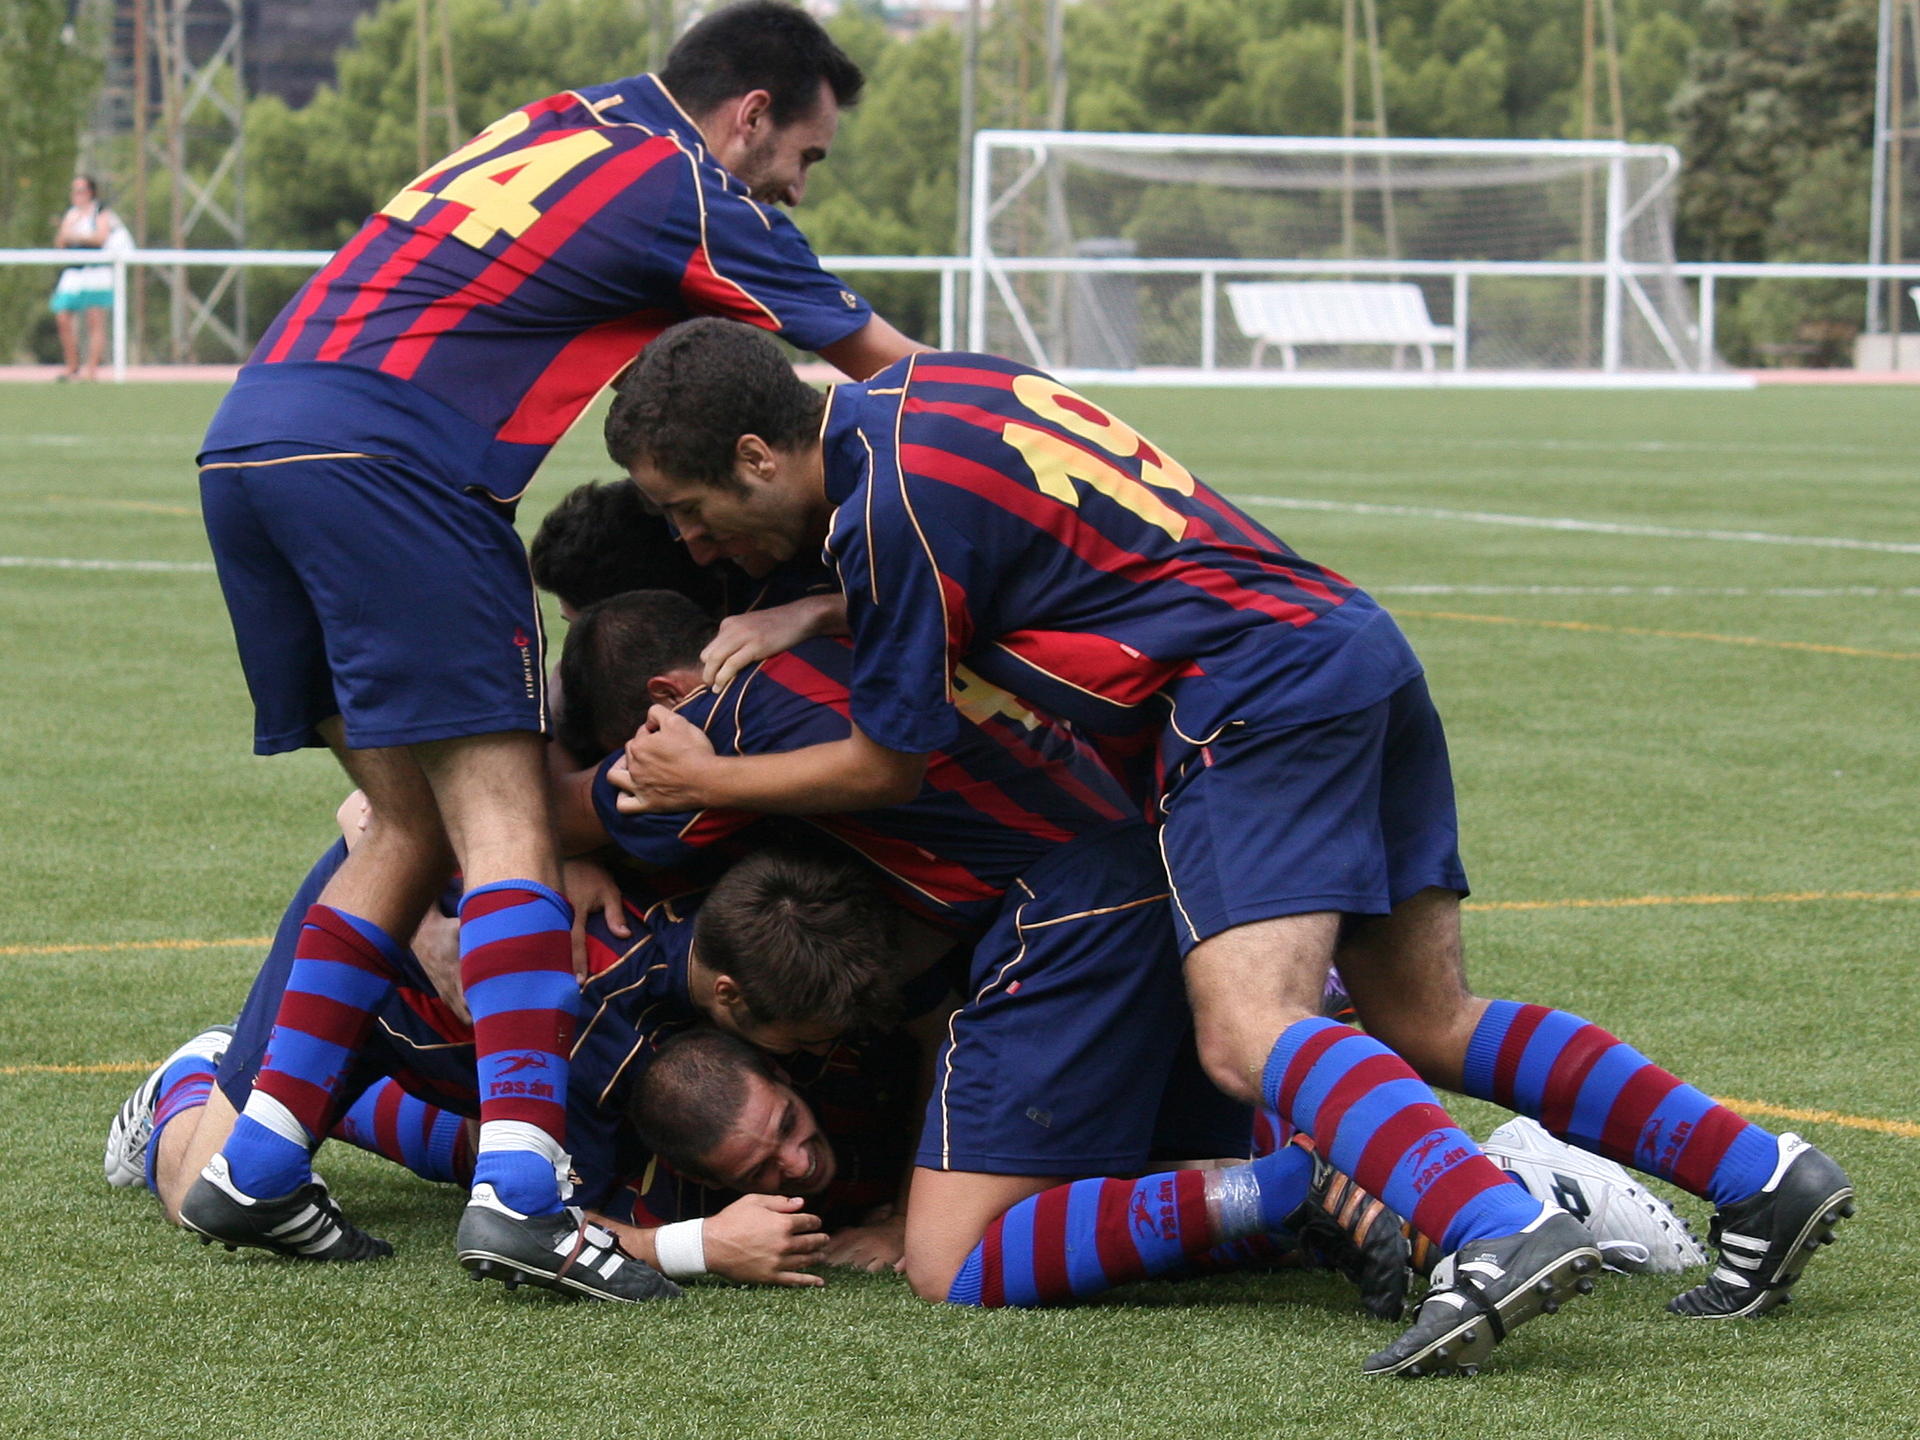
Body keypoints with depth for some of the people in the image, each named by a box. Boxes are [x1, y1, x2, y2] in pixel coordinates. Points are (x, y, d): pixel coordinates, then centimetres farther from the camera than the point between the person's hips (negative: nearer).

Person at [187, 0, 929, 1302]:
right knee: (505, 823, -9)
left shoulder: (565, 122, 23)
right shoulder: (693, 203, 1)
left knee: (415, 824, 14)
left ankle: (256, 1157, 10)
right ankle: (518, 1182, -23)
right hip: (389, 462, -8)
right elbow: (895, 370, 10)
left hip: (247, 441, 8)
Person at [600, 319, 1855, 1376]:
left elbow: (891, 763, 0)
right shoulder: (913, 386, 15)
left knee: (1250, 1035, -22)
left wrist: (707, 782, 14)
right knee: (1429, 1026, 10)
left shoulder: (890, 503, -10)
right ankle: (1764, 1174, 2)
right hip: (1352, 637, 10)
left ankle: (1501, 1231, -45)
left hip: (1257, 688, -9)